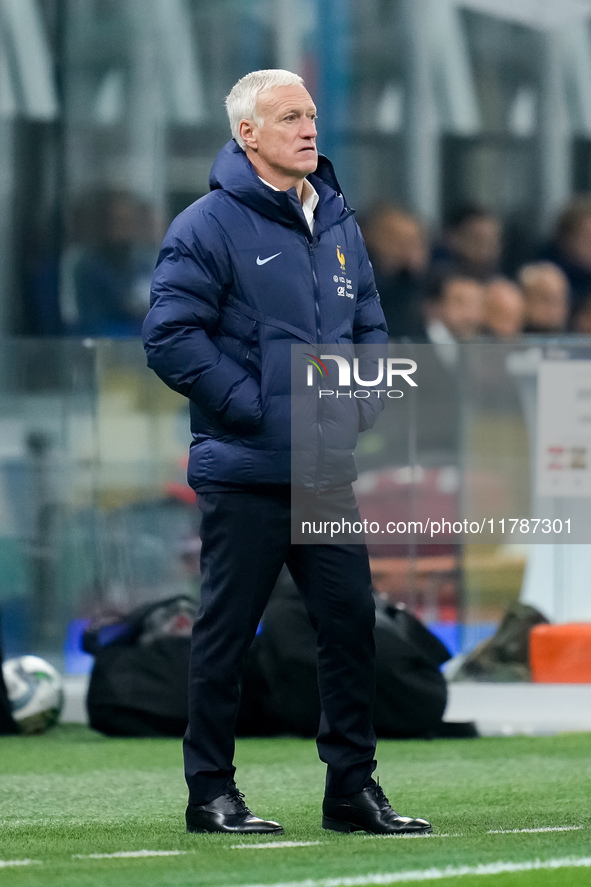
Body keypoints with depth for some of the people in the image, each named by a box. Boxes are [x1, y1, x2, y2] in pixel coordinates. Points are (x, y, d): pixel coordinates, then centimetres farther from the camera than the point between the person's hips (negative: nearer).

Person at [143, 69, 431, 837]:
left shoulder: (339, 224, 13)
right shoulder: (209, 227, -9)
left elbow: (369, 324, 22)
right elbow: (170, 335, -14)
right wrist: (250, 405, -15)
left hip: (326, 471, 7)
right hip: (244, 474, -7)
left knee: (351, 619, 6)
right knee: (226, 632, 0)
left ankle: (353, 788, 14)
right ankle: (211, 794, 8)